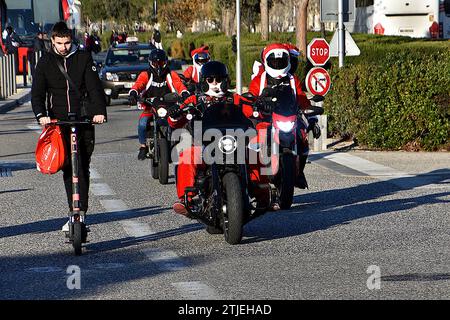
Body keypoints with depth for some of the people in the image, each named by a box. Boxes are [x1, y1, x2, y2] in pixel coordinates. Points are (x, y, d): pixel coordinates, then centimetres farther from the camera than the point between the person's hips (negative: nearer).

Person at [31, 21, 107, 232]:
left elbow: (94, 86, -2)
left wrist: (99, 111, -18)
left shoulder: (83, 58, 5)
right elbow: (37, 92, 1)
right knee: (69, 168, -3)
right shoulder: (45, 62, 7)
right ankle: (76, 214, 1)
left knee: (82, 168, -2)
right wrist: (41, 115, -18)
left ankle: (80, 213, 2)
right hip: (59, 121, 1)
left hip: (84, 119, -1)